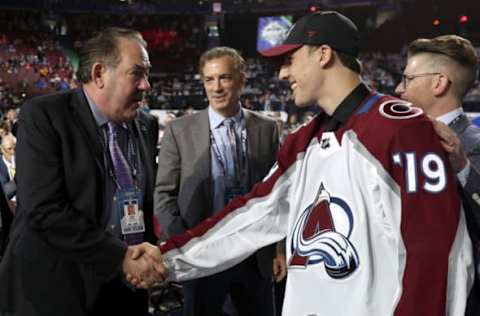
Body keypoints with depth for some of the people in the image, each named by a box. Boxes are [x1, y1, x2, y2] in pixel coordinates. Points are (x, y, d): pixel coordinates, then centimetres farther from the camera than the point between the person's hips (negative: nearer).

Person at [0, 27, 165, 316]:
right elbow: (44, 210, -20)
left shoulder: (147, 126, 6)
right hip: (55, 290, -5)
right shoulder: (43, 115, -11)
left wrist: (146, 257, -5)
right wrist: (121, 256, -20)